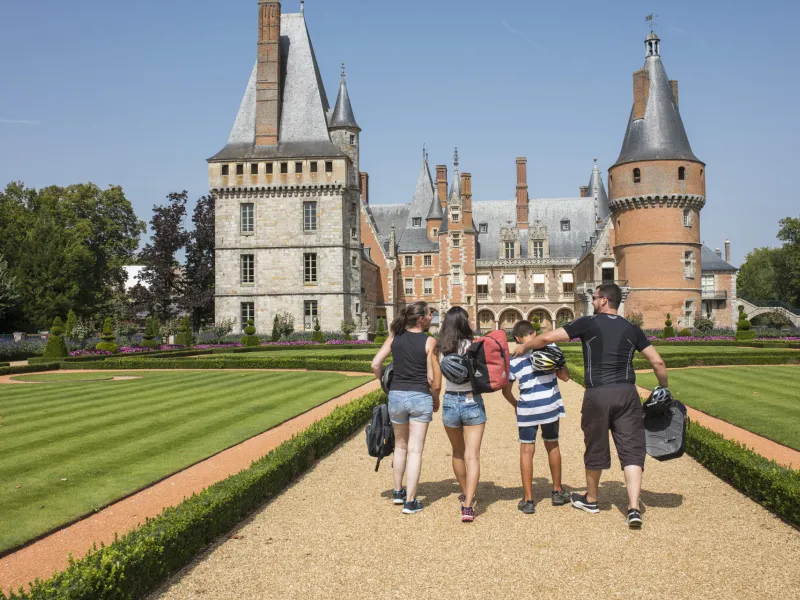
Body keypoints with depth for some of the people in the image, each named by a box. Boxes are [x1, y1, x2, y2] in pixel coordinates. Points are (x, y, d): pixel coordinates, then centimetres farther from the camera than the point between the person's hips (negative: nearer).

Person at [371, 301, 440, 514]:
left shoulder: (395, 337, 2)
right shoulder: (429, 341, -8)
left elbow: (375, 364, -2)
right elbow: (433, 378, -8)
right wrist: (436, 400, 9)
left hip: (396, 395, 4)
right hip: (421, 397, -4)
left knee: (400, 446, 21)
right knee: (415, 451, 2)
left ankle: (398, 492, 32)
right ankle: (410, 502, 4)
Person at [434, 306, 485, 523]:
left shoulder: (440, 349, -2)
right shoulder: (473, 346, -9)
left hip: (450, 402, 3)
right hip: (472, 402, -3)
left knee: (458, 452, 22)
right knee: (472, 455, -3)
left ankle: (466, 494, 37)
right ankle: (467, 506, -13)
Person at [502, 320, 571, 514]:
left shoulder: (514, 360, -1)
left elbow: (506, 390, 4)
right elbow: (565, 376, -1)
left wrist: (515, 404, 21)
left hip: (527, 409, -1)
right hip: (551, 406, 1)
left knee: (526, 451, 6)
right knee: (552, 446, 20)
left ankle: (528, 500, 5)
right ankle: (557, 492, 33)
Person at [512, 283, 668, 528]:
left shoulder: (589, 323, 0)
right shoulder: (632, 329, 9)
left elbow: (548, 337, -2)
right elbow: (657, 363, 7)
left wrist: (523, 347, 14)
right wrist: (664, 390, 22)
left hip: (597, 394, -2)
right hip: (627, 393, 2)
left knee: (595, 449, 14)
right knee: (631, 450, 2)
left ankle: (591, 499, 33)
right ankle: (634, 509, -8)